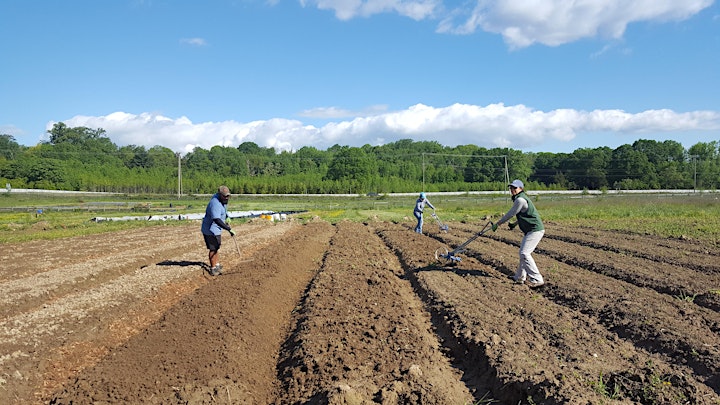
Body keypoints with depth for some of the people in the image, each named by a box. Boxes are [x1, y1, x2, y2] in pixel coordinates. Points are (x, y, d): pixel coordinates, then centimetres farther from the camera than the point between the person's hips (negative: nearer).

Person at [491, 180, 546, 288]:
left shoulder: (520, 200, -16)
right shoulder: (520, 199, 16)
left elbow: (510, 214, -12)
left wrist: (497, 224, -3)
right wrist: (515, 224, 26)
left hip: (535, 230, -11)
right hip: (530, 230, 11)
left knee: (525, 253, -16)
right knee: (523, 253, 16)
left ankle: (537, 280, -14)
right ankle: (520, 277, 27)